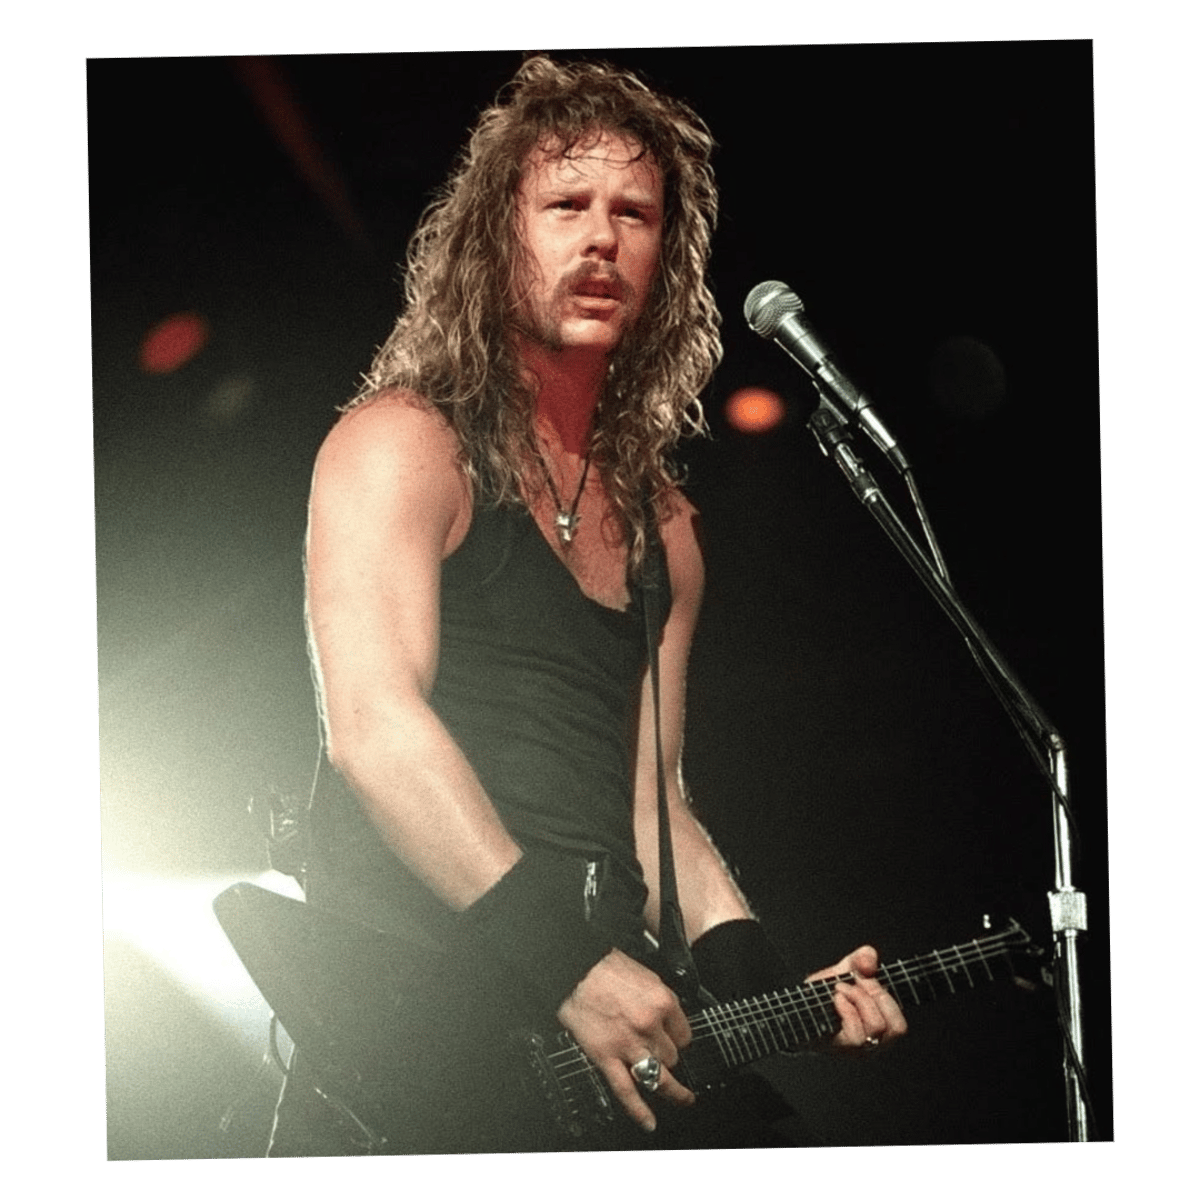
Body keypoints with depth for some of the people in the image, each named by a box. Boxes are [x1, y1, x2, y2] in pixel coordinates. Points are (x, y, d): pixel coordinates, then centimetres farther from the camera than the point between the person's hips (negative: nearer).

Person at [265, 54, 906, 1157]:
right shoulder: (404, 442, -4)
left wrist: (772, 990, 6)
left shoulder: (661, 527, 16)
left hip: (604, 1038, 7)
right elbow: (374, 724, -17)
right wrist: (572, 963, -21)